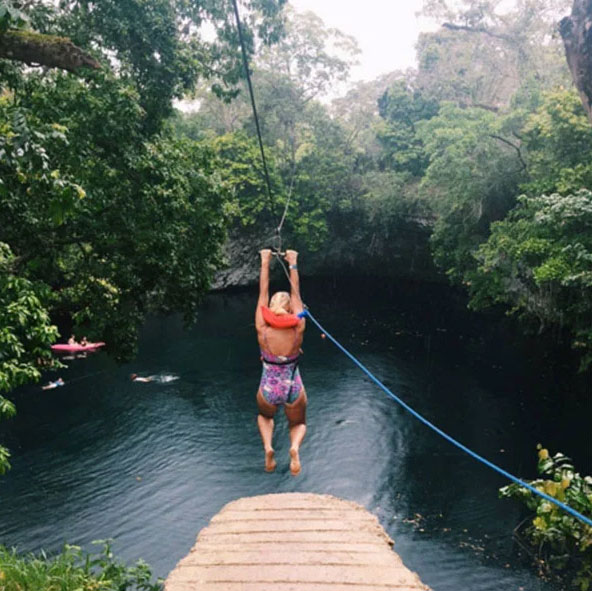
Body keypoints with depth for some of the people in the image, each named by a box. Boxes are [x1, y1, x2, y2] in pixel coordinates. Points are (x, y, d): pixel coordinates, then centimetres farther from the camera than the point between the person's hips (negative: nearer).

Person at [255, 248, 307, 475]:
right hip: (294, 391, 0)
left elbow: (263, 294, -11)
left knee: (264, 417, 34)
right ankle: (295, 447, -7)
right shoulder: (298, 330, -19)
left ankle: (267, 446, 4)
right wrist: (293, 264, 1)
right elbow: (296, 294, -9)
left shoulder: (263, 331, -21)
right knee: (298, 424, 28)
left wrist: (265, 263, -2)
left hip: (268, 391, 0)